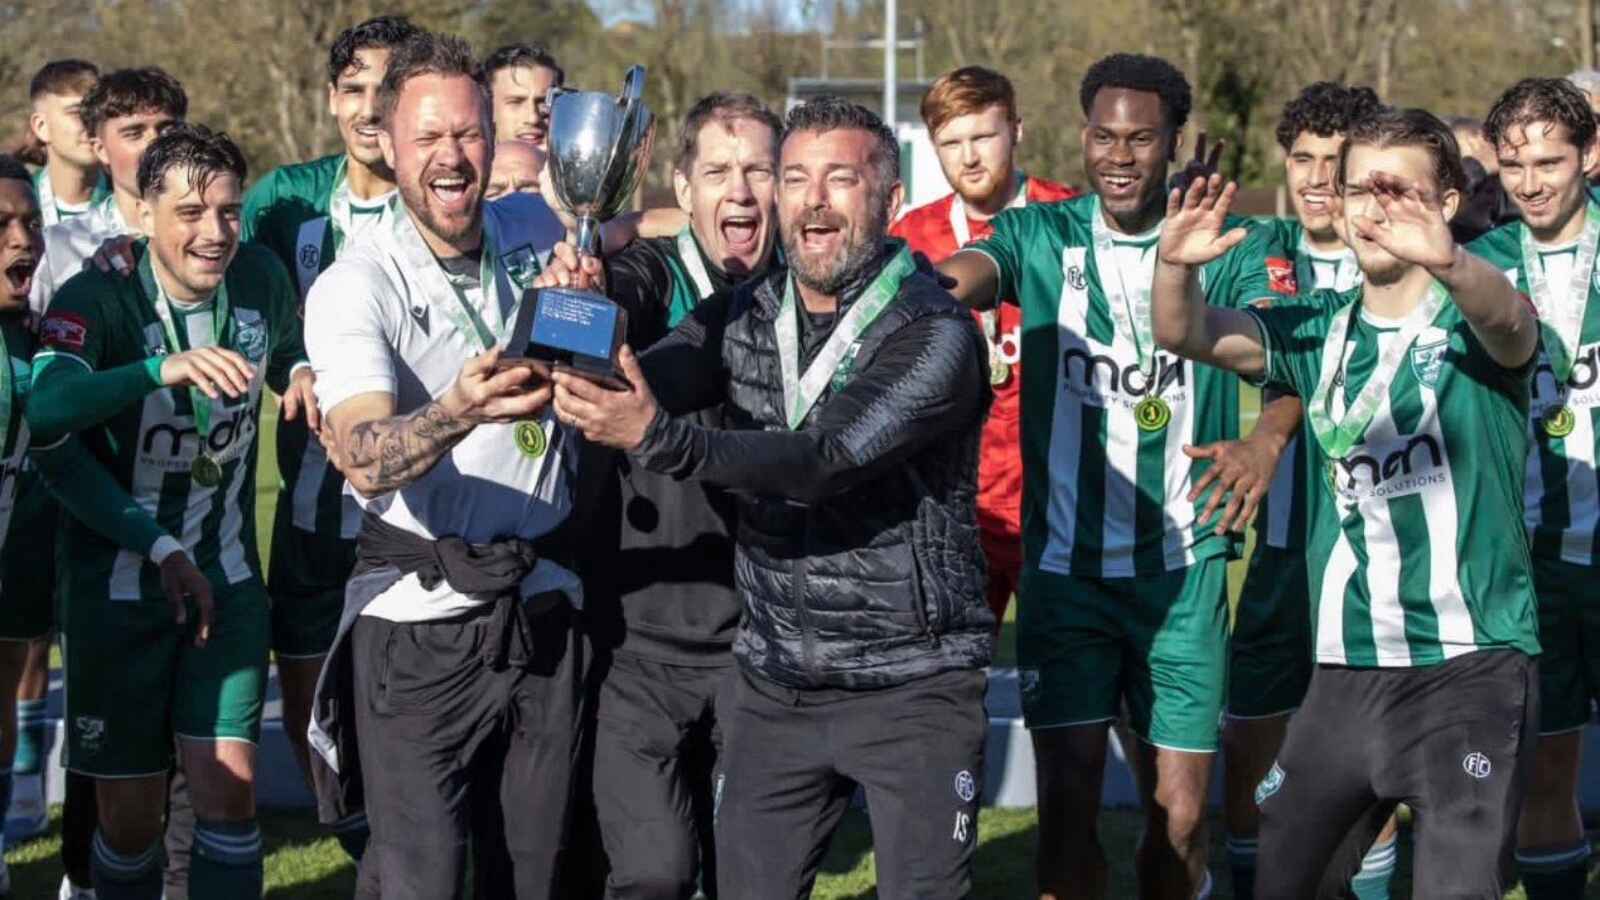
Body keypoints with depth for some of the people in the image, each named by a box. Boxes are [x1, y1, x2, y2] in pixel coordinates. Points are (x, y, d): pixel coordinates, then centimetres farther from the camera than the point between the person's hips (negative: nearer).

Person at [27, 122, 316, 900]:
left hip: (226, 578, 3)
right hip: (119, 581, -3)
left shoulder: (261, 278, -4)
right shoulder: (96, 299, -17)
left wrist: (302, 374, -5)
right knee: (130, 812, 3)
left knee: (228, 786, -6)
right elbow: (45, 409, -38)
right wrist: (164, 369, -52)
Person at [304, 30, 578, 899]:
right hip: (418, 614, -4)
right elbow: (364, 459, -26)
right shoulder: (355, 286, -11)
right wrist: (458, 411, -47)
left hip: (542, 609, 5)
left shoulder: (535, 232, 4)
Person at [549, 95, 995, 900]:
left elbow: (821, 462, -28)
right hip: (772, 683, 5)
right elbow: (644, 386, -12)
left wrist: (659, 439, -40)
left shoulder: (934, 335, -14)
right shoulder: (742, 316, 5)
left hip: (912, 688, -5)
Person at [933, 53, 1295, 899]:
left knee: (1179, 812, 3)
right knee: (1067, 801, -4)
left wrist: (1267, 440, -38)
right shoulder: (1040, 236, 2)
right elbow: (960, 276, -17)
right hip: (1063, 566, 0)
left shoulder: (1230, 248, 0)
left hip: (1183, 567, 0)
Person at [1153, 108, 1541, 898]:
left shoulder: (1471, 323, -4)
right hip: (1345, 670, 5)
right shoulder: (1320, 332, 9)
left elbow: (1509, 319, -28)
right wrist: (1175, 264, -27)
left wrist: (1447, 261, -52)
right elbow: (1183, 333, -3)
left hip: (1470, 667, -5)